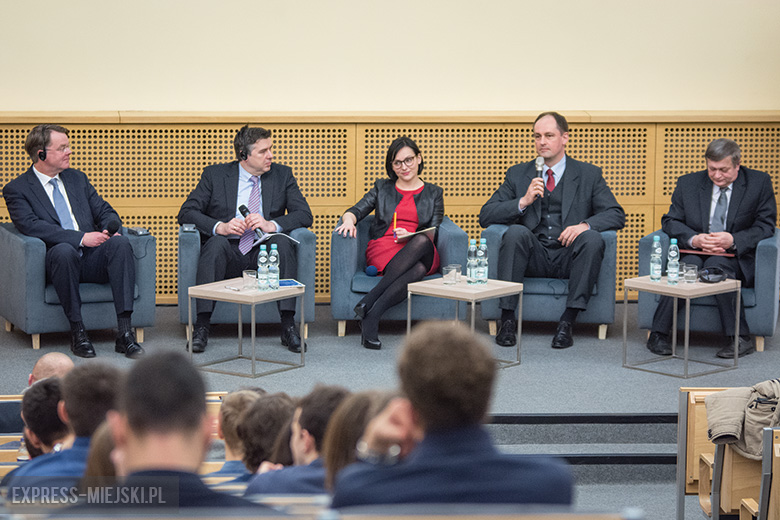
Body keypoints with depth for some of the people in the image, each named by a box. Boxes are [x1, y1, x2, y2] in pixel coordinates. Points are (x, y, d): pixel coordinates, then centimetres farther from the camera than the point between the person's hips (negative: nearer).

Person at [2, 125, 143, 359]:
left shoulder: (77, 178, 21)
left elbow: (105, 212, 21)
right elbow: (31, 226, -13)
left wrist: (111, 231, -5)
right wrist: (81, 238, -21)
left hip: (93, 260, 4)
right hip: (58, 261, -4)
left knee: (121, 243, -28)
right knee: (63, 250, -39)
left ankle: (124, 331, -33)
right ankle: (77, 331, -28)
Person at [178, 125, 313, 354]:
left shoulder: (282, 175, 9)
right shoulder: (215, 175, 5)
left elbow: (305, 215, 0)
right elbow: (186, 212, -1)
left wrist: (272, 225, -19)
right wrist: (220, 226, -19)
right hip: (229, 254, -1)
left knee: (282, 241, -30)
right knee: (217, 242, -34)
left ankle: (288, 326, -30)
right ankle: (201, 327, -34)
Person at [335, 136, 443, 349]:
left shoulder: (434, 194, 21)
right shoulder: (382, 188, 24)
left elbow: (432, 234, 9)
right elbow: (356, 211, 12)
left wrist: (411, 236, -14)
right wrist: (349, 220, -14)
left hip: (420, 252, 1)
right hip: (382, 250, -1)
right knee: (416, 270, -38)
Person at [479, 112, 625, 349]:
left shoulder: (589, 175, 11)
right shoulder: (518, 174, 13)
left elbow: (616, 215, 1)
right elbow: (486, 216, 5)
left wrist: (585, 225, -20)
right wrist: (523, 202, -12)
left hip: (569, 257, 0)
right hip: (533, 257, 0)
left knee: (593, 238, -31)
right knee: (515, 231, -30)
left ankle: (567, 322, -31)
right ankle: (508, 319, -29)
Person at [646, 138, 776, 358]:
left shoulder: (759, 183, 1)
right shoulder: (688, 183, 7)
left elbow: (765, 226, -3)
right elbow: (671, 221, 6)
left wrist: (734, 240, -21)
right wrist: (694, 239, -16)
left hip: (737, 259, -2)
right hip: (695, 253, 2)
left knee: (715, 264, -36)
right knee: (689, 264, -33)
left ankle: (739, 338, -33)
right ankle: (658, 335, -30)